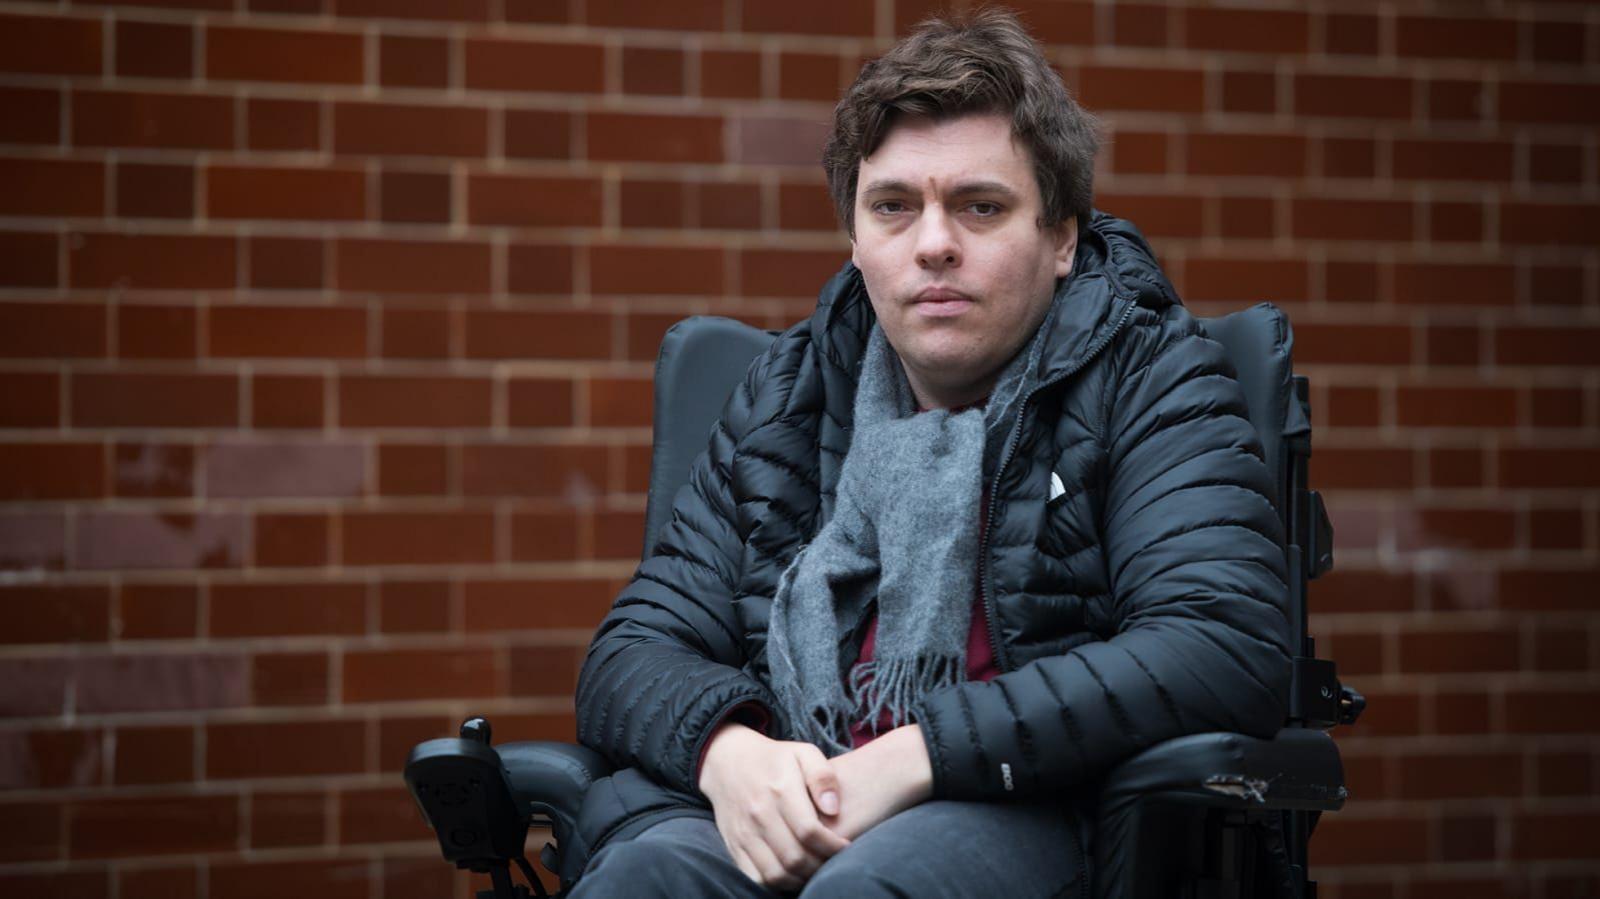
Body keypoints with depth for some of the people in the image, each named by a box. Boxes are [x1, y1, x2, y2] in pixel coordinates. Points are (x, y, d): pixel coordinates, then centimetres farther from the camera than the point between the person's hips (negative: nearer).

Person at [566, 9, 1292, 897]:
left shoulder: (1149, 379, 6)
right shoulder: (784, 394, 18)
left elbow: (1228, 649, -10)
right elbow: (631, 654, 16)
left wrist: (920, 754, -18)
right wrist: (725, 747, -11)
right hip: (777, 816, 2)